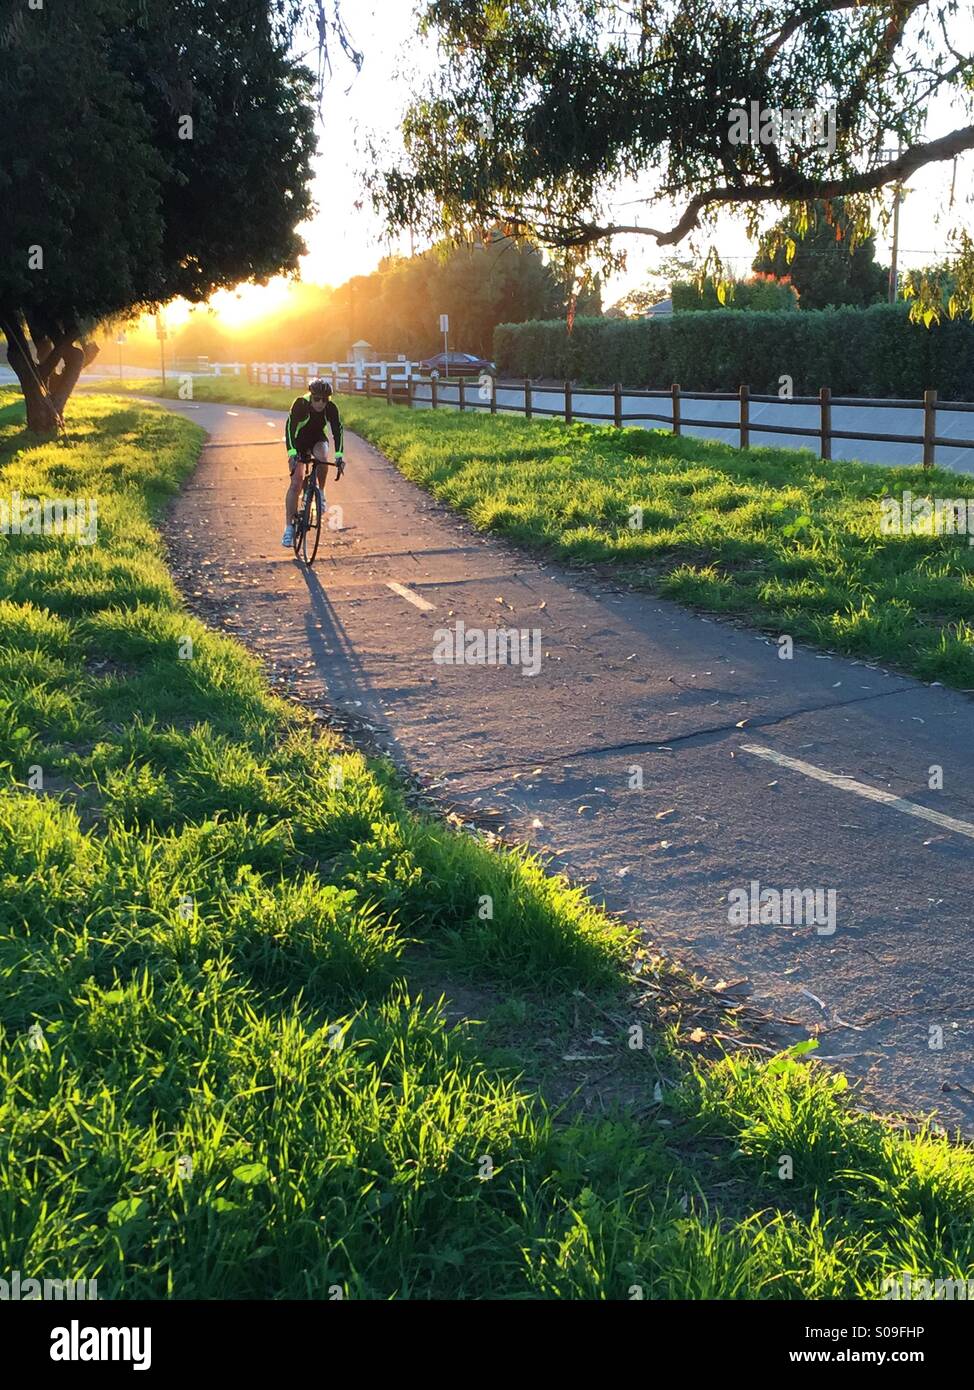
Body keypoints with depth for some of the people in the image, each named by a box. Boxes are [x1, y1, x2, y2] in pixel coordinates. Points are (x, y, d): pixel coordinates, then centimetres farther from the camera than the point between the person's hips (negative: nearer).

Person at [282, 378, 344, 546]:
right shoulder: (300, 404, -28)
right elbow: (290, 427, -33)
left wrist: (339, 455, -41)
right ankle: (289, 527, -9)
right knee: (296, 482, -12)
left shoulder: (331, 408, -22)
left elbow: (338, 430, -27)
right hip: (299, 441, -1)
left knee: (322, 457, -35)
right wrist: (292, 453, -46)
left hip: (318, 439, 1)